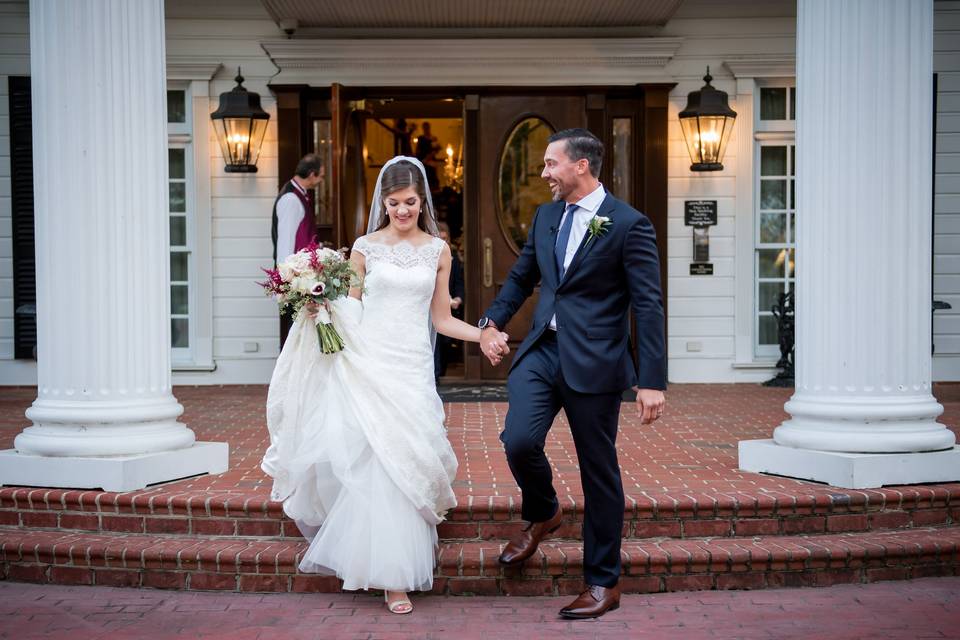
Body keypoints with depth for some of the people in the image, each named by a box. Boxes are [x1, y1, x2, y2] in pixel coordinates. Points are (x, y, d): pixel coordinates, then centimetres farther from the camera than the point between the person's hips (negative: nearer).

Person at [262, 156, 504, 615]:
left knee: (404, 463, -1)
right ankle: (392, 575, 4)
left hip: (414, 367, 1)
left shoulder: (438, 250, 9)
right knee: (380, 463, -7)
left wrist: (484, 334, -3)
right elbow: (347, 311, 10)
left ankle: (398, 569, 13)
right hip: (370, 362, -1)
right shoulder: (365, 247, 4)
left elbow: (441, 319, 11)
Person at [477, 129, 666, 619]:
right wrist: (491, 322, 8)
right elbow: (521, 277, 22)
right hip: (541, 350, 5)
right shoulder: (545, 216, 10)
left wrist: (652, 381, -15)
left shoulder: (628, 224, -9)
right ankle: (542, 514, 20)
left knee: (599, 472, 5)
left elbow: (648, 306, -11)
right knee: (519, 441, -14)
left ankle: (603, 583, 20)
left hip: (595, 361, -5)